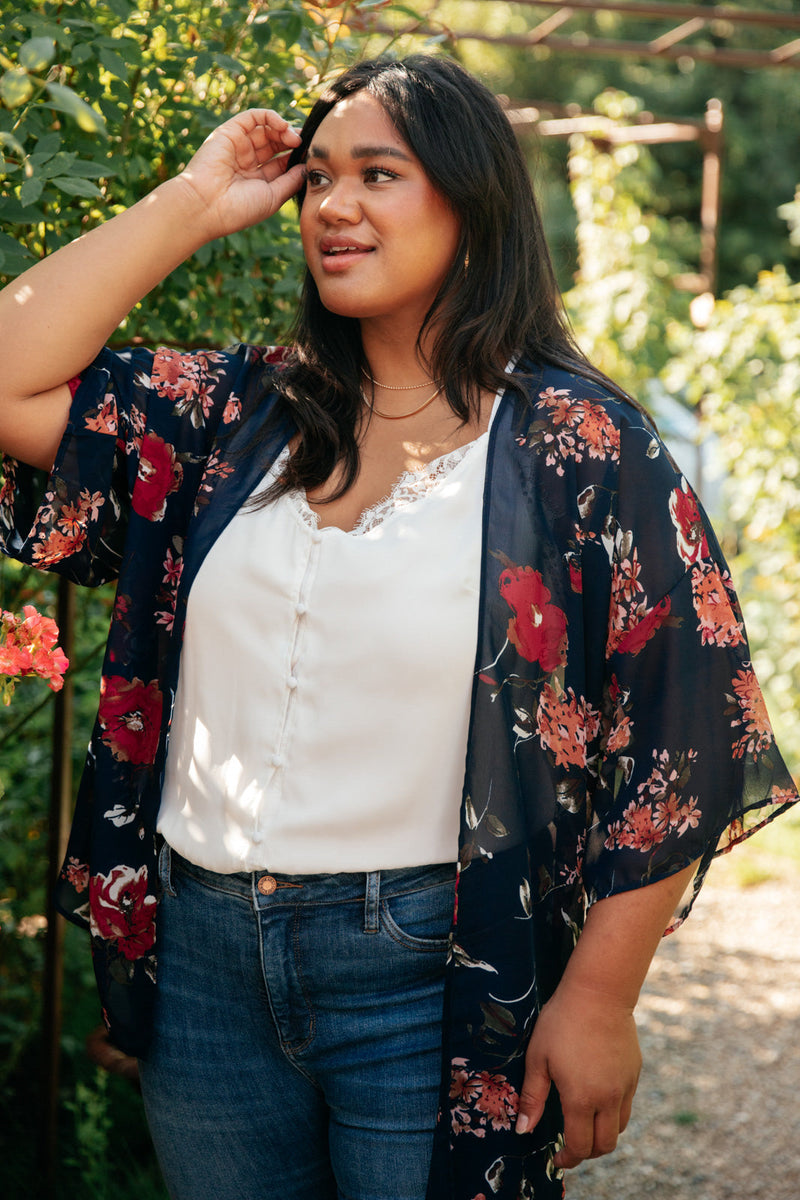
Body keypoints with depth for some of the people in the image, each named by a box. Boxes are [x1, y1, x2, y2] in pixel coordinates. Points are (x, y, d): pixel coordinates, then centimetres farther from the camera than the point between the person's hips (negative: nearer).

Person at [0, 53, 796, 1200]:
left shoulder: (581, 446, -8)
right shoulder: (240, 412, 5)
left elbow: (677, 745, -8)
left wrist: (598, 1001, -9)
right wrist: (194, 202, -2)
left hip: (431, 975, -4)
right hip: (203, 950, 4)